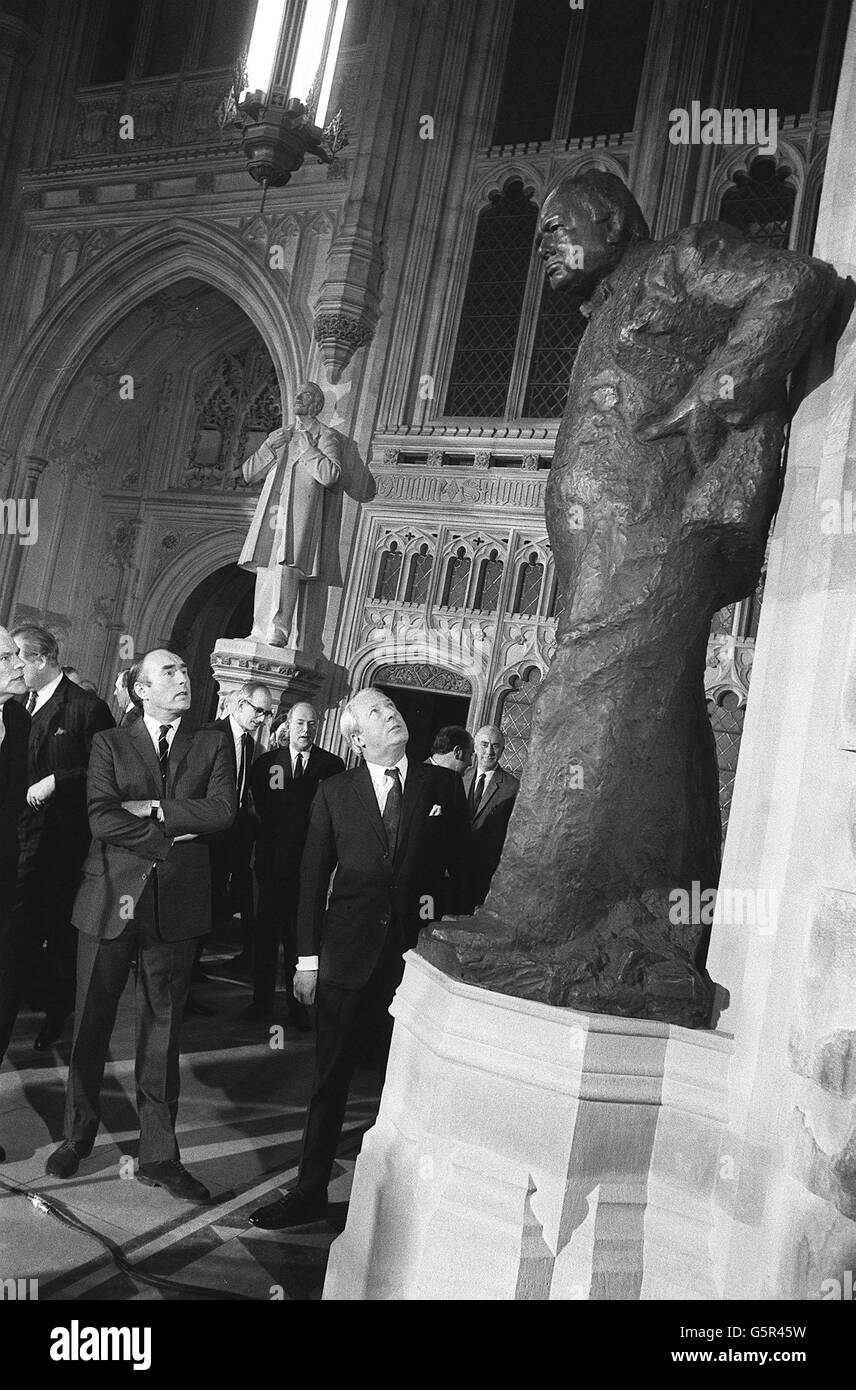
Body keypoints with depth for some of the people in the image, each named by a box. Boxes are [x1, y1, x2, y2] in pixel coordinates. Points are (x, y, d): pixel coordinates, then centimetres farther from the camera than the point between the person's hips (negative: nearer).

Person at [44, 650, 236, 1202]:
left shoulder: (212, 744, 9)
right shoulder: (109, 744, 6)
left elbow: (223, 810, -6)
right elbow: (102, 818, -9)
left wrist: (153, 809, -11)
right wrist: (171, 838, -12)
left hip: (177, 904, 1)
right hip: (111, 898, 0)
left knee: (163, 1029, 8)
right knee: (92, 1023, 10)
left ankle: (160, 1155, 18)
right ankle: (79, 1135, 31)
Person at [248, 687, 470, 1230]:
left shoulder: (443, 785, 3)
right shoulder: (335, 792, 4)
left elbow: (463, 864, 10)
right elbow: (313, 877, 5)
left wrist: (443, 900, -6)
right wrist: (308, 956, 1)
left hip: (418, 951, 0)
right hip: (348, 954, 0)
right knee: (331, 1078, 9)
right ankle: (310, 1193, 23)